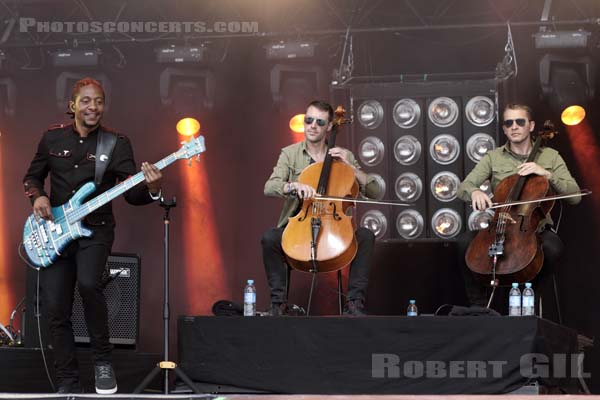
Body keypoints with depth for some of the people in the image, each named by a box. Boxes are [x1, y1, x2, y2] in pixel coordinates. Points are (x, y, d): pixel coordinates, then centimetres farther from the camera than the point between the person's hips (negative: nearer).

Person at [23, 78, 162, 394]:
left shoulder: (117, 143, -3)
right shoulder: (53, 138, 4)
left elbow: (132, 194, -8)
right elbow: (32, 176, 16)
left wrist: (151, 190, -30)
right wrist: (37, 196, -5)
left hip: (95, 229, -3)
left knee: (88, 282, -31)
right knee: (55, 309, -1)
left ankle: (102, 361, -10)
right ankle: (67, 384, 14)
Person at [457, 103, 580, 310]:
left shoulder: (550, 156, 8)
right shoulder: (493, 158, 9)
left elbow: (574, 196, -1)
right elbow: (463, 187, -2)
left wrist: (547, 174, -15)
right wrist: (474, 191, -26)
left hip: (536, 228, -1)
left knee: (553, 247, -35)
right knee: (466, 241, -28)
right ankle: (478, 305, -11)